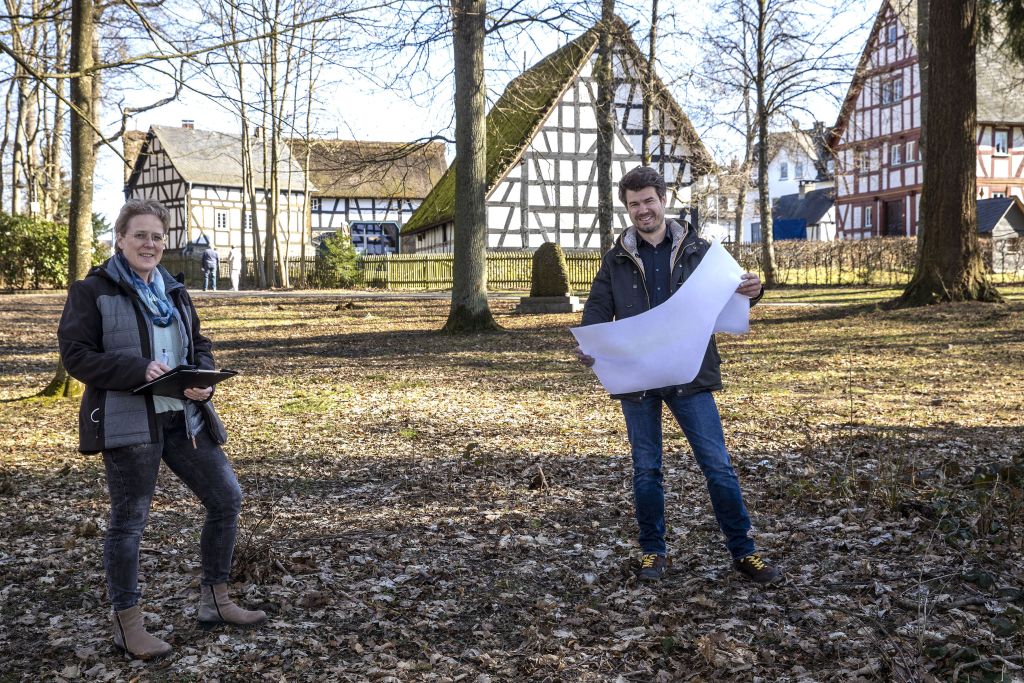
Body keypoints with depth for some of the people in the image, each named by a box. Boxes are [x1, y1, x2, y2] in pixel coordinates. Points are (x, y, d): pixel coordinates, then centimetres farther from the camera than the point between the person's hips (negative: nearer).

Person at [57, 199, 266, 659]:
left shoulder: (174, 292, 15)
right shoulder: (92, 291, -4)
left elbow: (200, 346, 19)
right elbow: (75, 354, -10)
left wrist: (204, 379, -4)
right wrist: (139, 371, -22)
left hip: (184, 419, 7)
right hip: (127, 422, -6)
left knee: (227, 498, 7)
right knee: (128, 520, 2)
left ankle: (214, 601, 22)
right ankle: (126, 623, 17)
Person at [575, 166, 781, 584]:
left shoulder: (696, 250, 4)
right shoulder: (617, 260, 6)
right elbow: (597, 310, 5)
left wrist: (751, 291, -21)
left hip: (691, 376, -1)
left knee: (718, 465, 1)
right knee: (646, 470, 10)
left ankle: (743, 551, 12)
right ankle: (653, 551, 24)